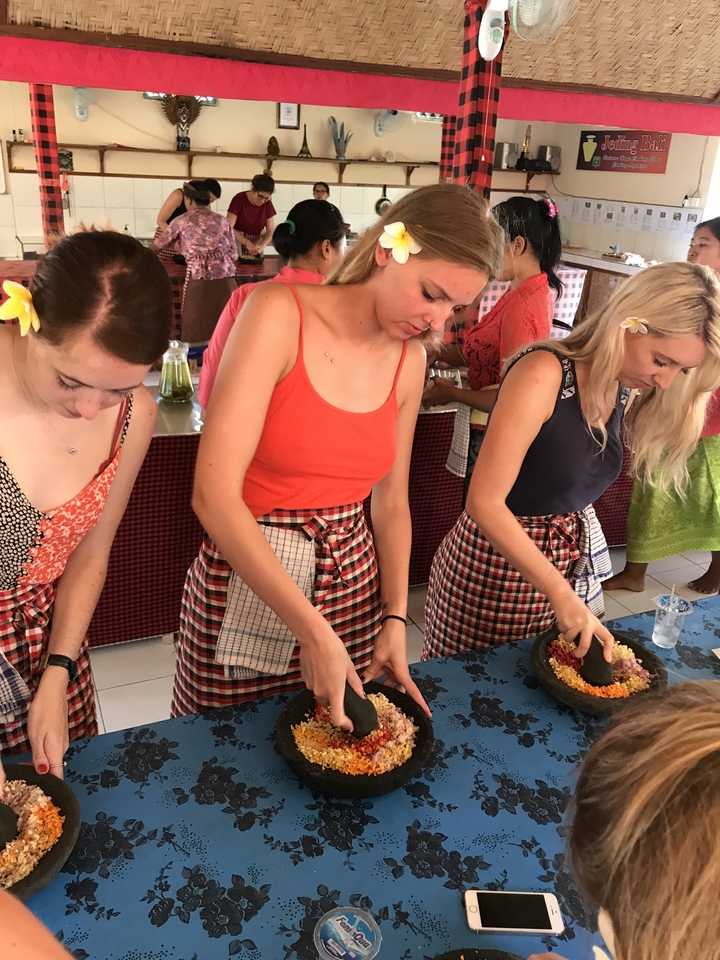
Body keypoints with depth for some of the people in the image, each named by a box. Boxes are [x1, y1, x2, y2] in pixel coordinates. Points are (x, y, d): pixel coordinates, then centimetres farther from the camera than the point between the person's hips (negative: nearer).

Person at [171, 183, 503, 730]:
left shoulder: (409, 361, 1)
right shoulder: (280, 312, -17)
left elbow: (391, 501, 10)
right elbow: (214, 494, -23)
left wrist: (396, 619, 0)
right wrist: (313, 632, -24)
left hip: (351, 582, 5)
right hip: (245, 579, -4)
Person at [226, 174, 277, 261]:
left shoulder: (268, 204, -3)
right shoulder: (239, 199, -13)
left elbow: (270, 231, -1)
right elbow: (229, 228, -17)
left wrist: (262, 245, -22)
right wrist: (247, 243, -30)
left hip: (255, 247, 3)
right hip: (237, 243, -3)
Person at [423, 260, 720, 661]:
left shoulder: (624, 387, -1)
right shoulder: (544, 374, -23)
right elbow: (484, 502, -27)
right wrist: (559, 592, -28)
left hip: (576, 556, 7)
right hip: (498, 559, -6)